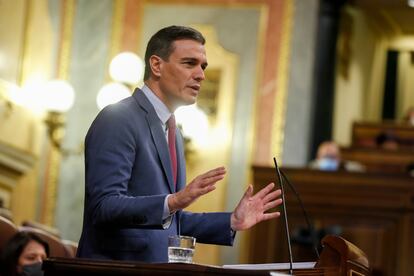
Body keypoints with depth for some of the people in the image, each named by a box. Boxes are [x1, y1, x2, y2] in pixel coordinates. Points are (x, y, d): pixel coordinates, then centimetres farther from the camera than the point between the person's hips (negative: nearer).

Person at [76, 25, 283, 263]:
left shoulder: (172, 132, 17)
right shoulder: (118, 120, -9)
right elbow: (104, 207, -19)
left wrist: (232, 221, 11)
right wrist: (173, 201, -29)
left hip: (158, 271, 7)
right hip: (116, 271, -7)